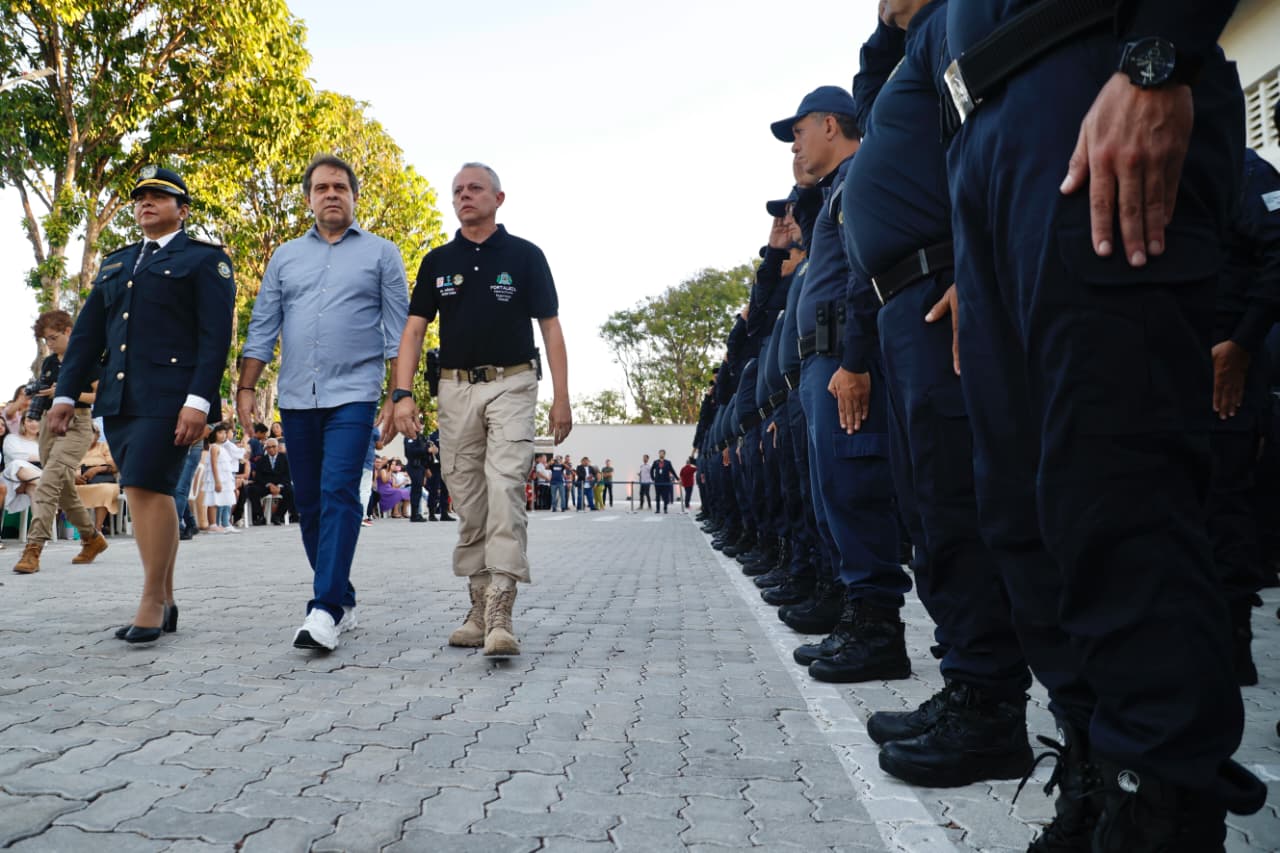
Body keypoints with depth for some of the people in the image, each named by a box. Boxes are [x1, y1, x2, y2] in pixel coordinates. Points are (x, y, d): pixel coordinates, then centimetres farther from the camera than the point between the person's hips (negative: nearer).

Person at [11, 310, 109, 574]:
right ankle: (92, 537, 27)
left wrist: (69, 394, -18)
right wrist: (38, 397, 3)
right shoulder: (48, 363, 15)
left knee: (48, 484, -19)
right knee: (64, 489, 12)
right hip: (50, 424, 8)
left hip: (77, 425, -8)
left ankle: (34, 547, -23)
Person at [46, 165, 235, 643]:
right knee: (148, 494, 6)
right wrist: (66, 394, 13)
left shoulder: (205, 259, 3)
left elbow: (216, 335, -7)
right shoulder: (115, 264, 23)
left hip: (169, 398, -6)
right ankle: (165, 603, 13)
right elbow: (87, 333, 21)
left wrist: (199, 399, -17)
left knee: (147, 488, -15)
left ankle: (151, 604, -7)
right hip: (118, 398, 6)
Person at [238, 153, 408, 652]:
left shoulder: (381, 254, 6)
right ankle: (342, 601, 20)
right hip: (296, 398, 5)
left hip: (353, 392, -4)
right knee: (308, 502, 7)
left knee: (338, 493, -15)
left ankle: (326, 609, -16)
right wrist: (245, 388, 5)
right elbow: (263, 328, 14)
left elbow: (398, 330, 2)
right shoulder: (285, 257, 16)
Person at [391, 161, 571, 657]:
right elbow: (414, 329, 8)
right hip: (456, 388, 4)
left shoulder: (524, 256, 3)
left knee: (505, 487, -16)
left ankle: (500, 615, -18)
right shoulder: (438, 261, 11)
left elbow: (550, 327, 2)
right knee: (468, 500, 6)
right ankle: (480, 608, 17)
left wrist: (561, 397, -5)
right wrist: (402, 394, -5)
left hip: (511, 385, -3)